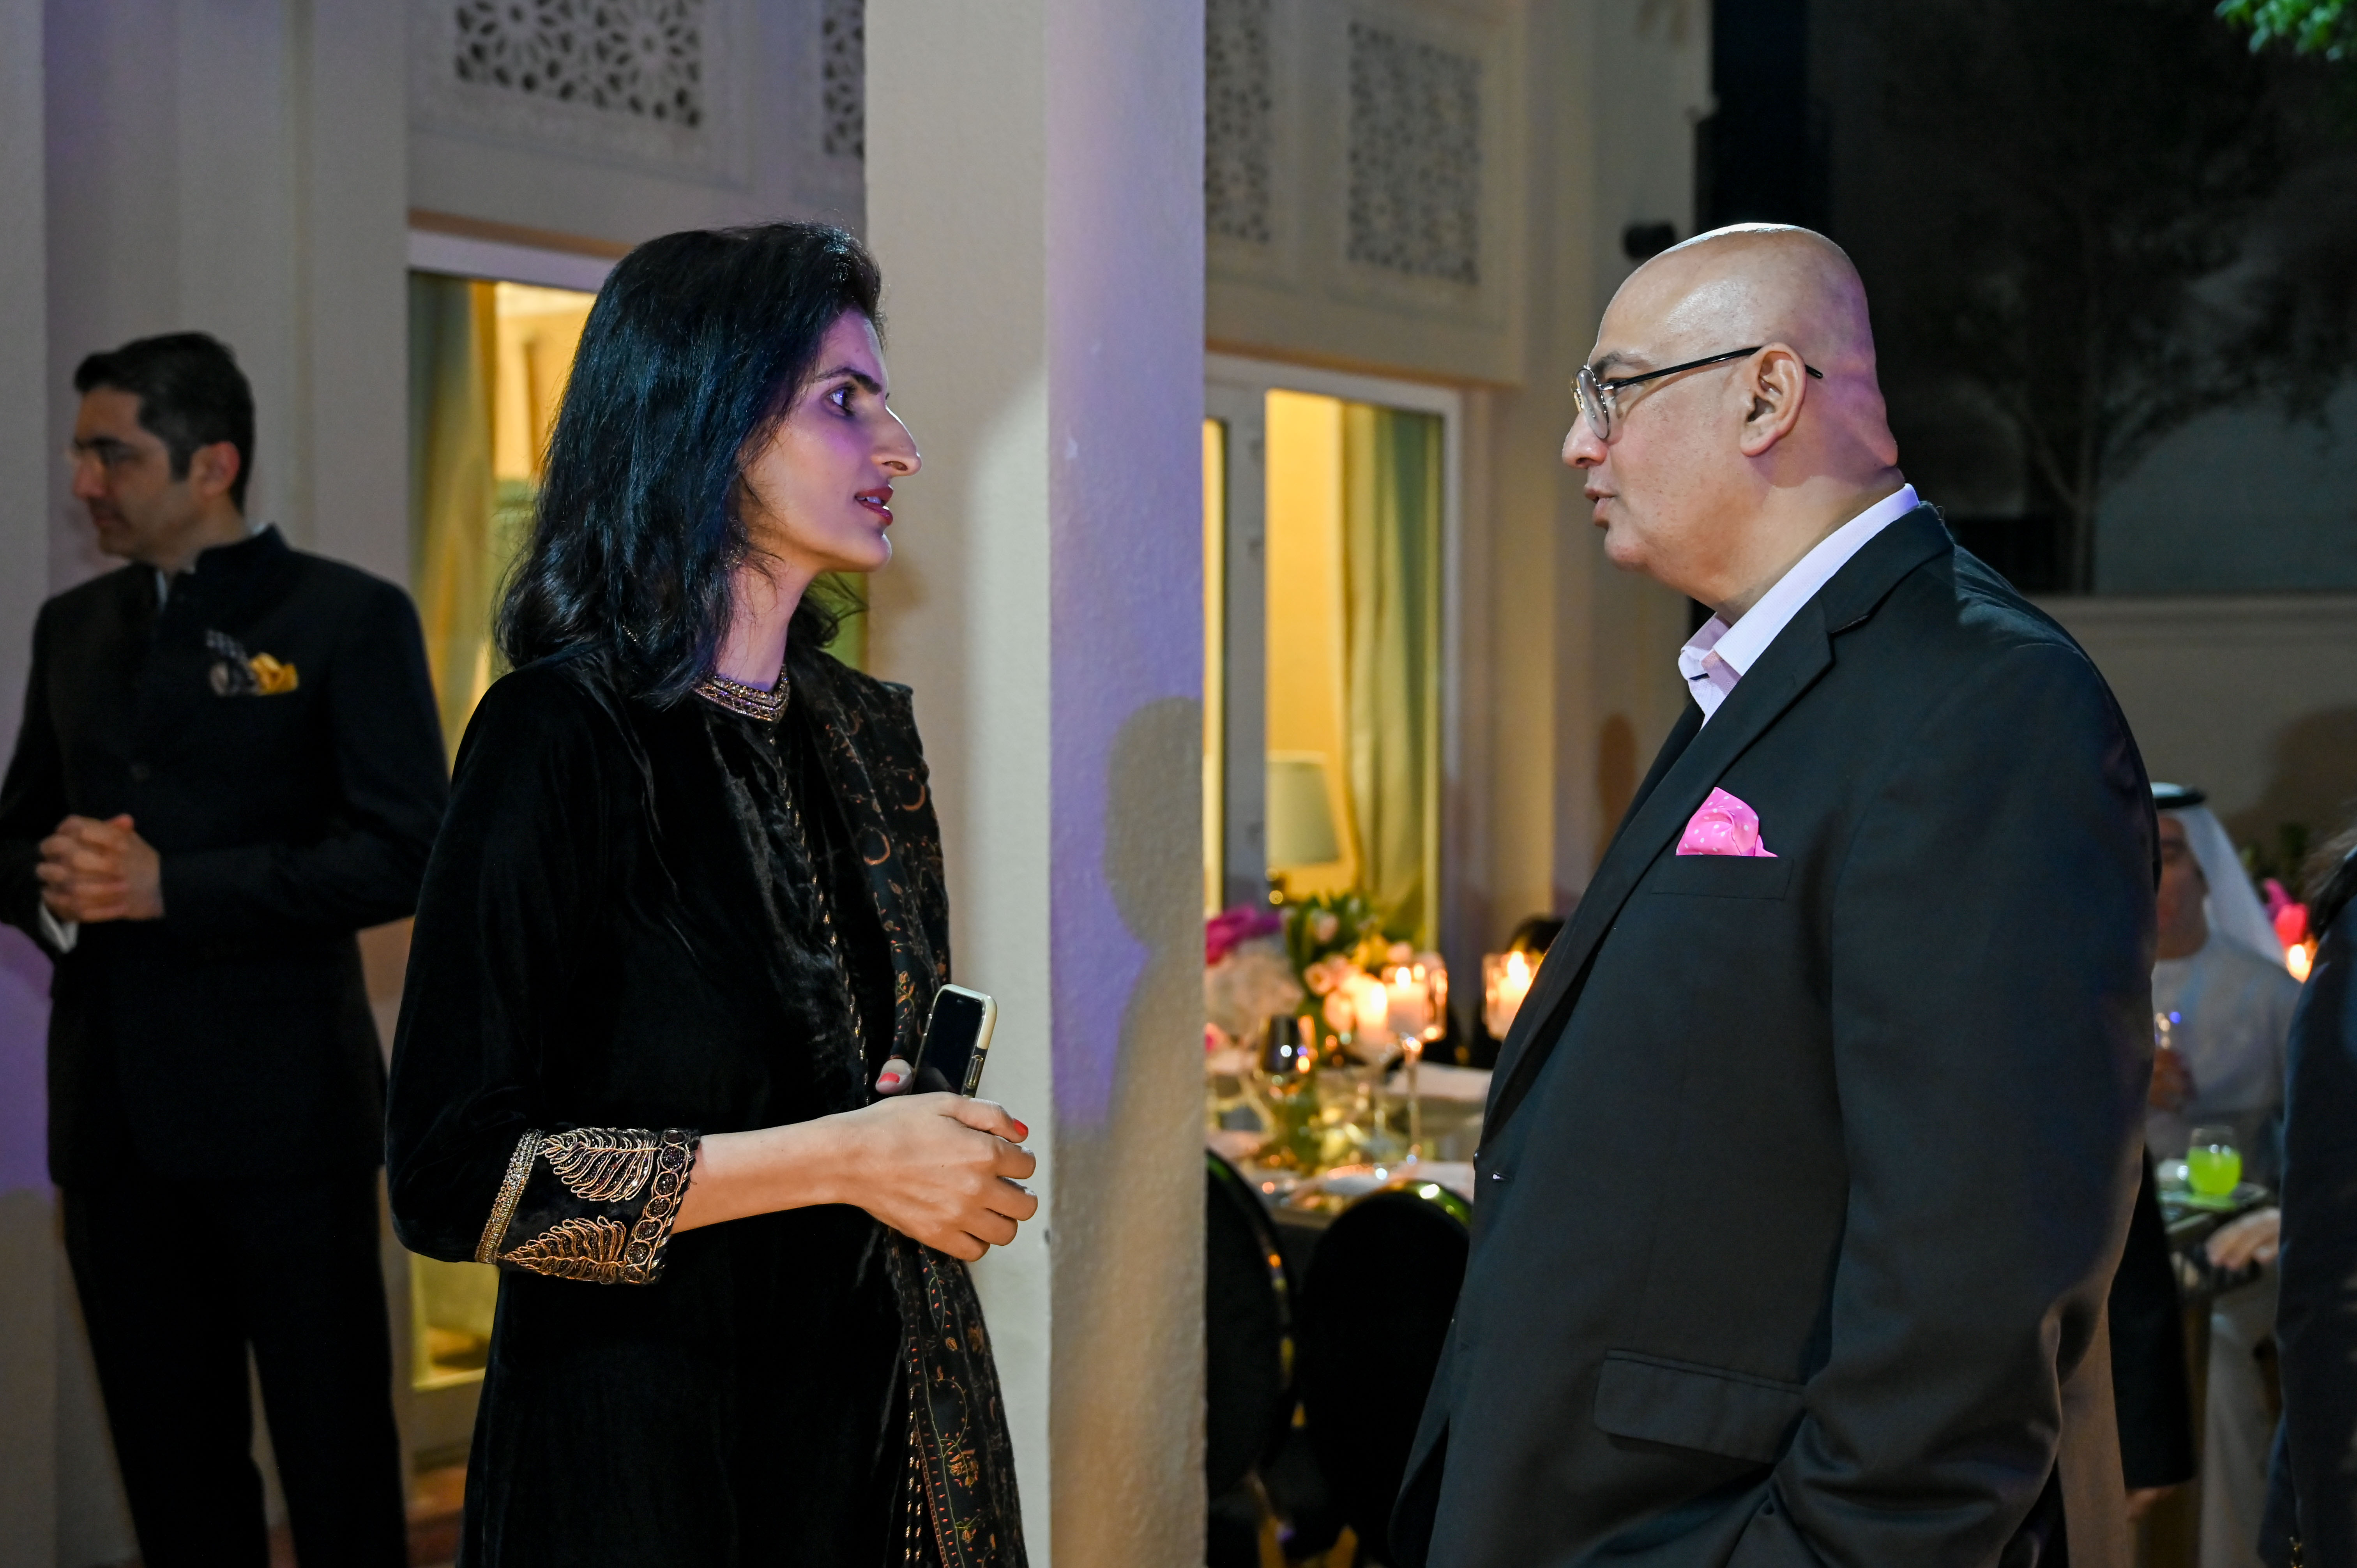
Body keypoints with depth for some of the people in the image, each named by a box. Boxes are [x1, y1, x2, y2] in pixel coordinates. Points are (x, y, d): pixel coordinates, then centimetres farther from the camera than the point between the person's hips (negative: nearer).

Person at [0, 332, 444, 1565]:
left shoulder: (348, 618, -4)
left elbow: (402, 853, -12)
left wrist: (172, 887, -17)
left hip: (283, 1104, -5)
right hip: (112, 1114, 6)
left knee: (337, 1463, 2)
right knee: (173, 1467, 13)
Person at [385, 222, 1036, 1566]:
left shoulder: (866, 732, 8)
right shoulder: (563, 735, -14)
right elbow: (456, 1175, -19)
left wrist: (953, 1147, -1)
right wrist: (840, 1161, -20)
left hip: (890, 1422, 7)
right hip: (651, 1443, -6)